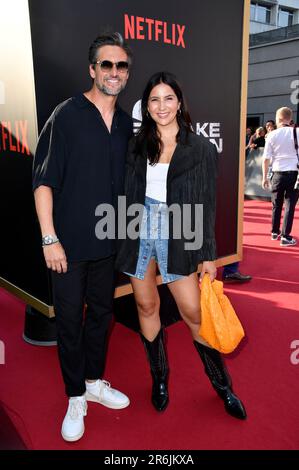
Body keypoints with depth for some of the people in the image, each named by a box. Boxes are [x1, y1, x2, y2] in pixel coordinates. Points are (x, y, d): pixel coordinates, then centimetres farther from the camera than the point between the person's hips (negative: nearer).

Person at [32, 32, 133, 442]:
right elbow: (43, 180, -10)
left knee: (101, 312, 16)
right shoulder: (67, 115, -8)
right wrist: (50, 238, -14)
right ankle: (76, 398, 26)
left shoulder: (125, 123, 8)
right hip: (69, 242, -5)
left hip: (108, 240, 5)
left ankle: (95, 382, 37)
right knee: (70, 320, 7)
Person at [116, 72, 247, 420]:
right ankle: (159, 378, 33)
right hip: (140, 232, 3)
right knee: (146, 306, 11)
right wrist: (124, 240, 7)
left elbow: (206, 205, -1)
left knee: (194, 314, 1)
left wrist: (208, 255, -1)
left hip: (176, 236, -3)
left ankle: (222, 385, 25)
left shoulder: (201, 149, -1)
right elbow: (129, 196, 8)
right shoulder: (137, 146, 6)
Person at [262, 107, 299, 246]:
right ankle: (285, 237, 4)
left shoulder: (272, 135, 1)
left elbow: (266, 158, 1)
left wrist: (264, 177, 8)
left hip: (278, 173, 2)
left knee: (276, 204, 16)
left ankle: (275, 232, 29)